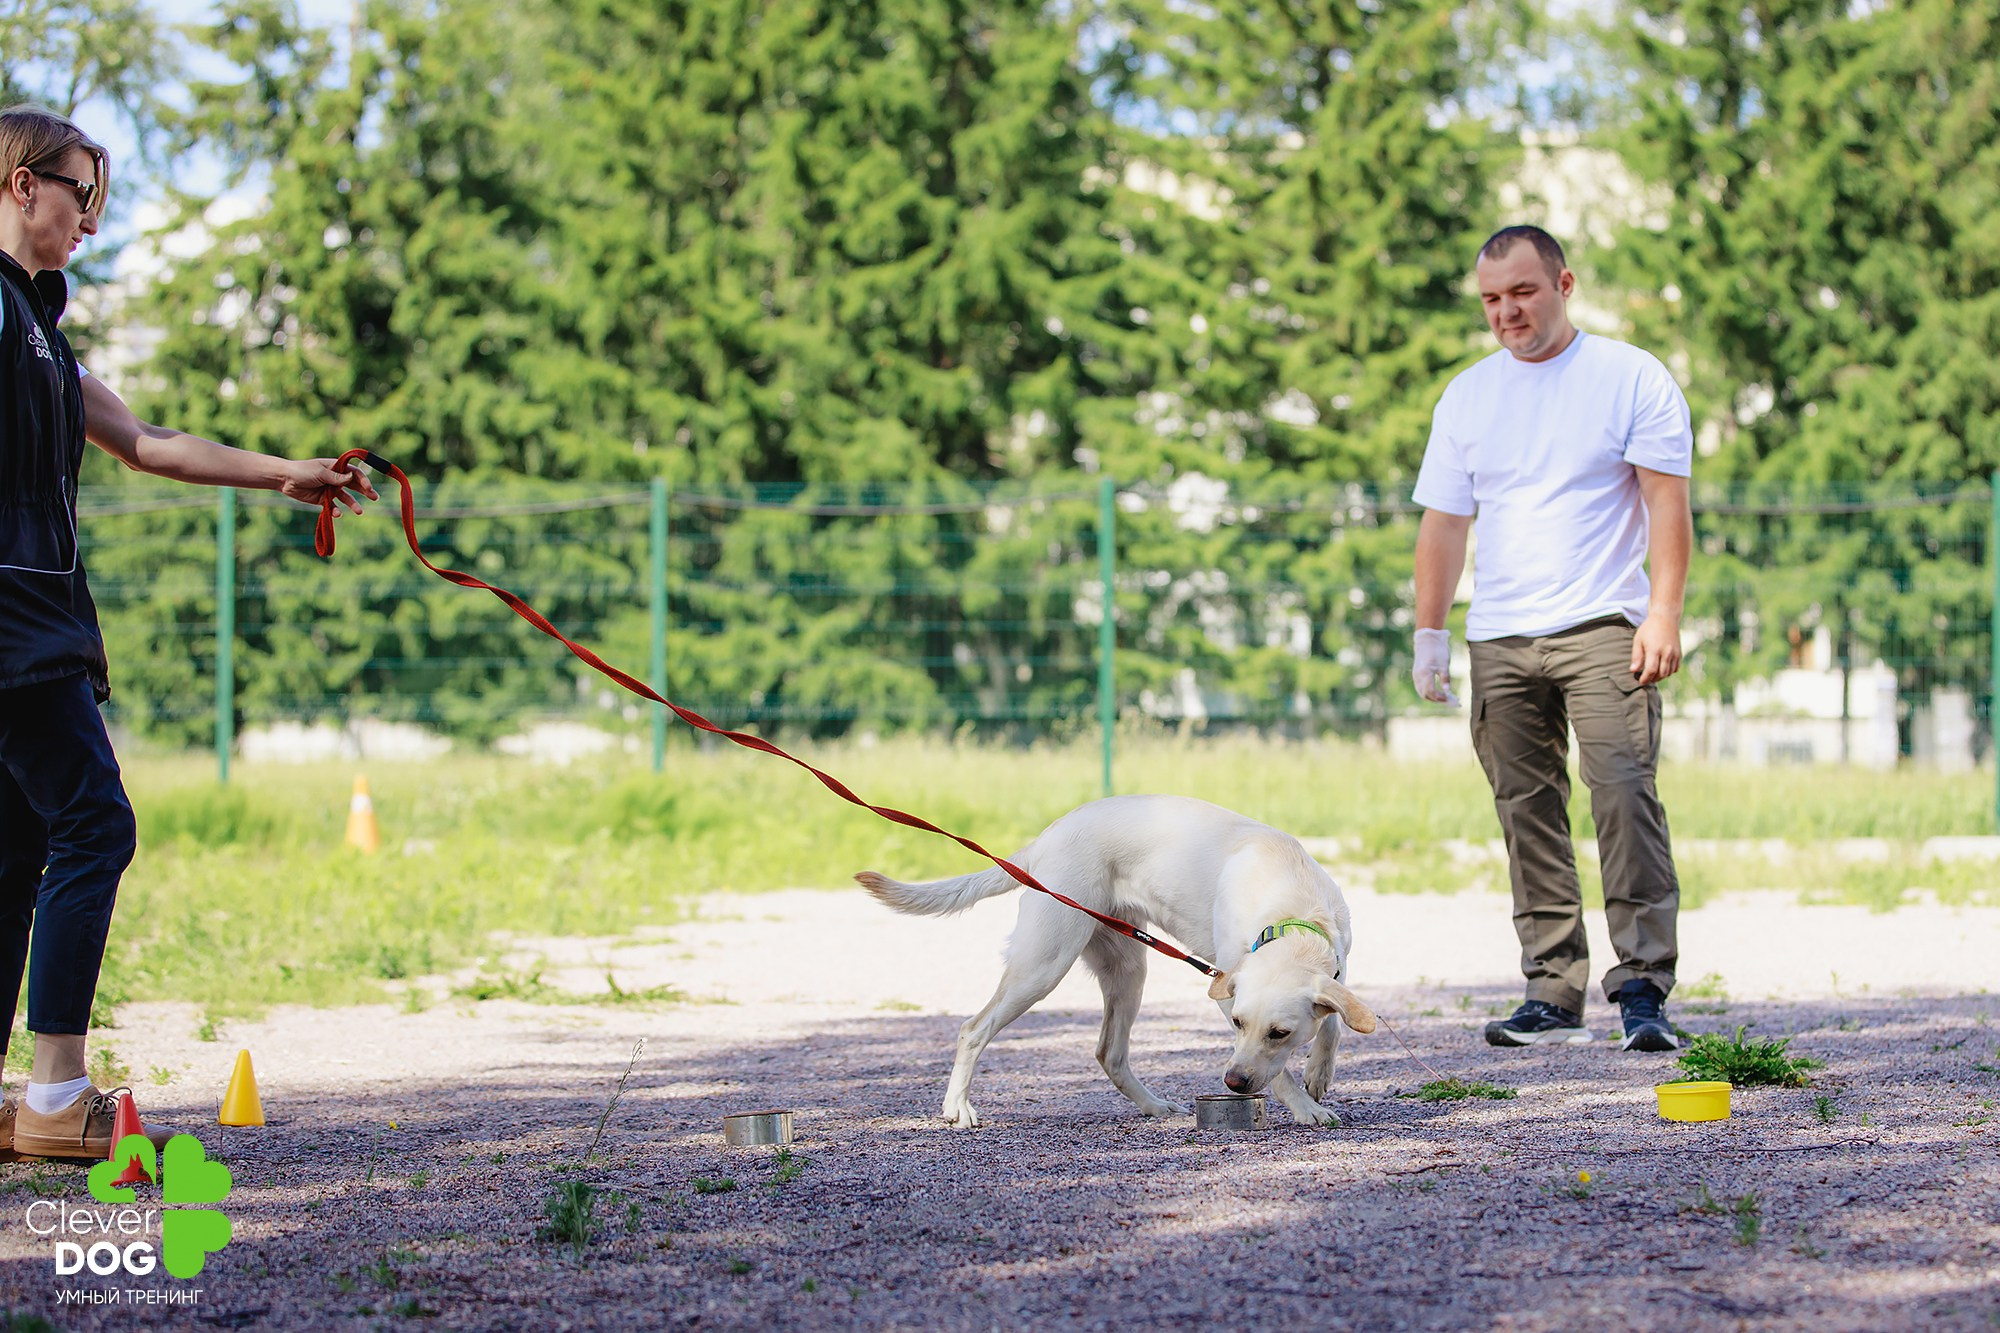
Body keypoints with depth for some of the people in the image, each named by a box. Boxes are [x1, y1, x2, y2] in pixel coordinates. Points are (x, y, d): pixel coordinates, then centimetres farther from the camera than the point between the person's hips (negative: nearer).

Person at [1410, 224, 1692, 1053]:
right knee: (1527, 814, 3)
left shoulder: (1631, 378, 3)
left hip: (1603, 628, -4)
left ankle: (1642, 986, -16)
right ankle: (1553, 994, 7)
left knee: (1623, 789, -17)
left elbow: (1667, 502, -1)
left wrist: (1663, 613, -11)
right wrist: (1429, 634, 8)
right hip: (1499, 641, 4)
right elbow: (1444, 522, 16)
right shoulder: (1467, 397, 15)